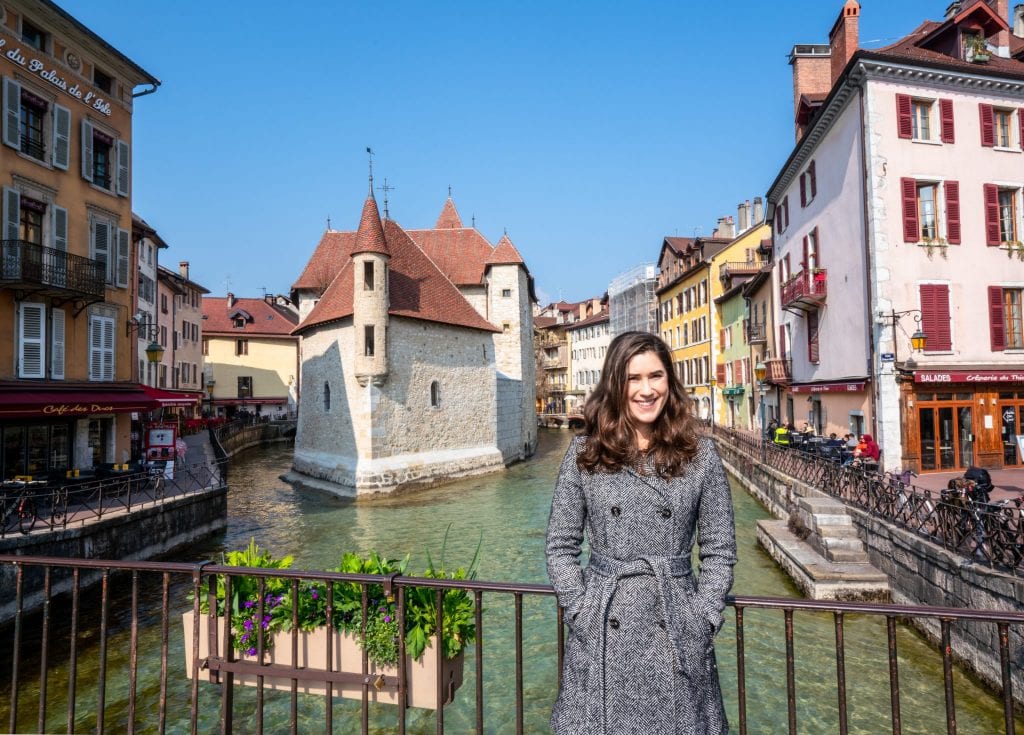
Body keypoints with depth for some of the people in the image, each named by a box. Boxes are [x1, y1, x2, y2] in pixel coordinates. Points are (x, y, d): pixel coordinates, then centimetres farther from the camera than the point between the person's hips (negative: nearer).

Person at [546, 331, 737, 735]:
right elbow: (560, 547, 1)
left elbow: (719, 550, 4)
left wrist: (702, 619, -4)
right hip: (602, 634, 0)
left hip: (678, 632, 1)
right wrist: (583, 612, -6)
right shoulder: (584, 453, -2)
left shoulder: (700, 454, 0)